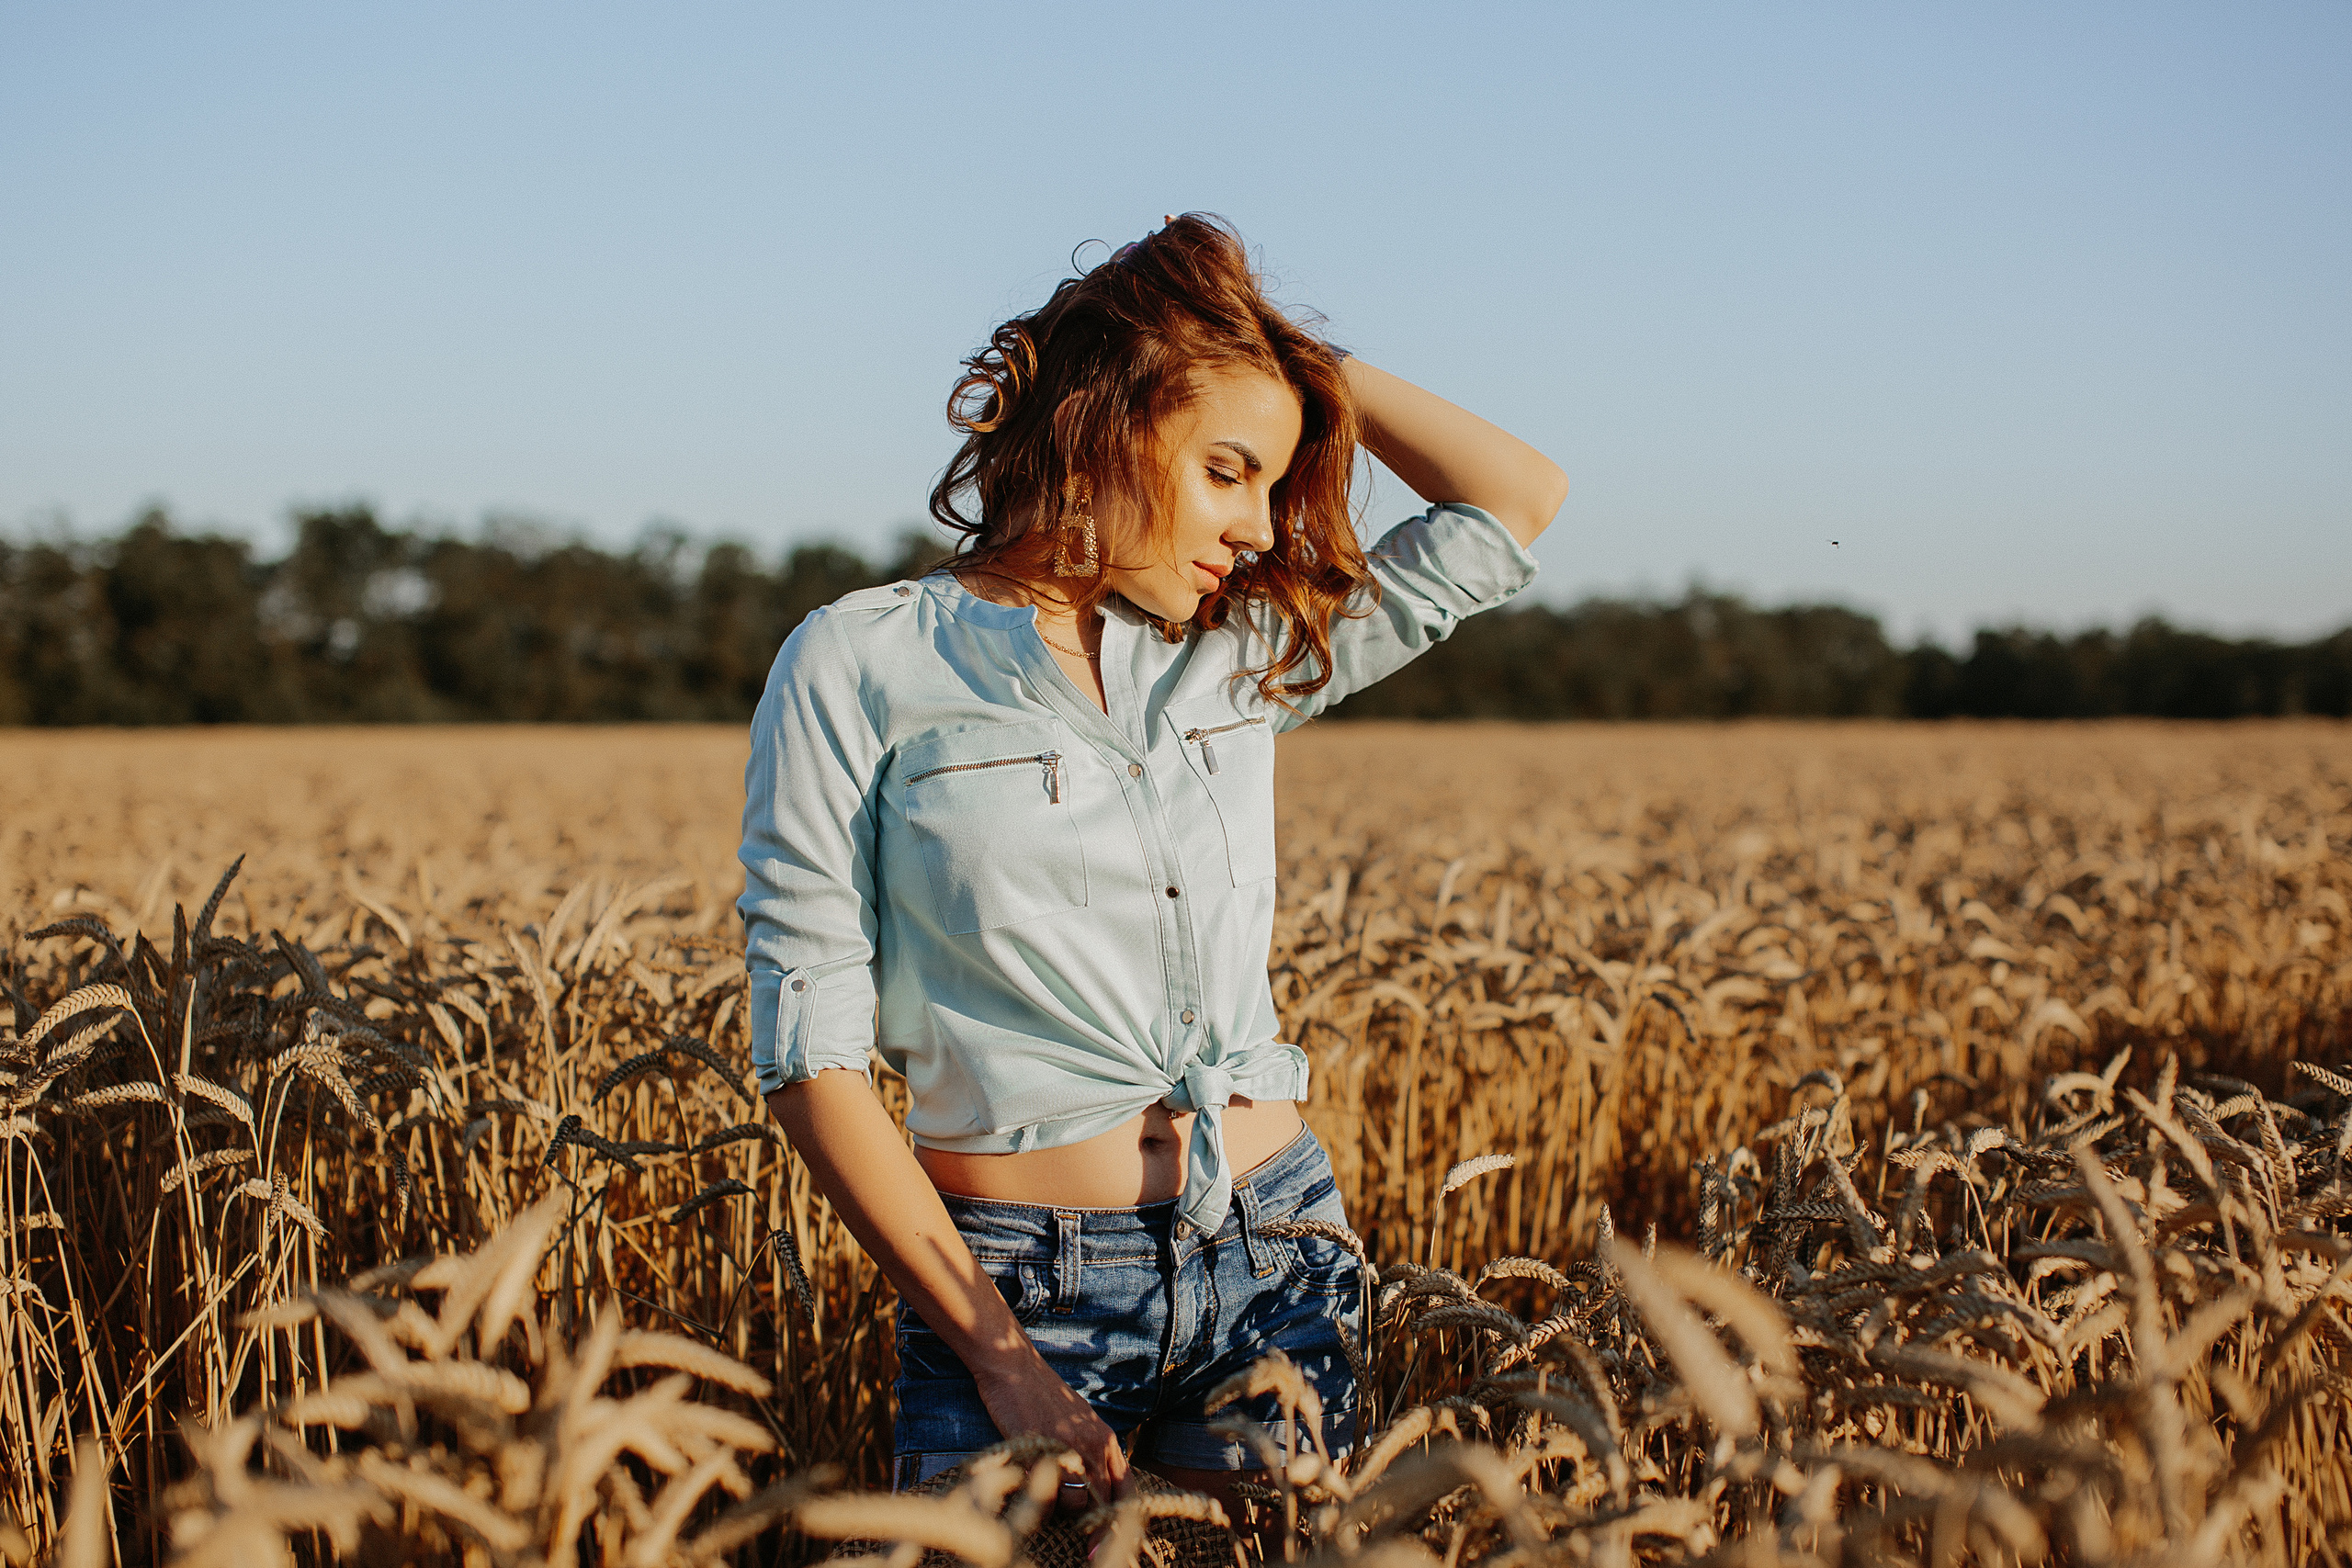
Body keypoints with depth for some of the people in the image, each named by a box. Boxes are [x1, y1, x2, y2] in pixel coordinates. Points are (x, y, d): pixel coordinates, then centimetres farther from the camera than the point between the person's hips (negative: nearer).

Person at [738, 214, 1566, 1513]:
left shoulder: (1243, 655, 7)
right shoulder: (859, 666, -6)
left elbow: (1517, 498, 12)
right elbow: (810, 1049, -9)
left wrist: (1299, 356, 7)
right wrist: (999, 1355, -14)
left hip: (1279, 1261, 4)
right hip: (1017, 1283, -4)